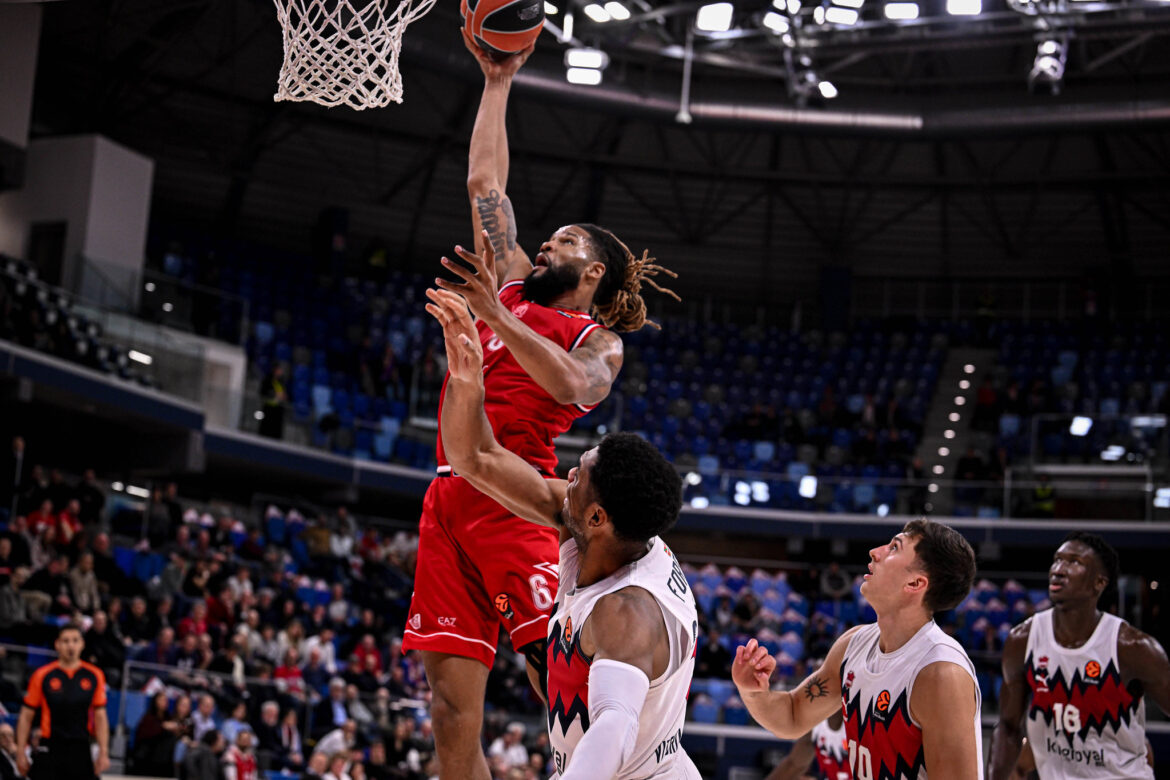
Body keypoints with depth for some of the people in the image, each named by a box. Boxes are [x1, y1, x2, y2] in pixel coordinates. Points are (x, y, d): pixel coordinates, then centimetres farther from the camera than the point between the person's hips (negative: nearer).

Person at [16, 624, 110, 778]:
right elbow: (26, 716, 2)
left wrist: (103, 753, 0)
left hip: (81, 750, 1)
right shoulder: (42, 675, 0)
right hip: (50, 751, -1)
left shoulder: (94, 676, 4)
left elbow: (100, 716, 6)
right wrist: (21, 752, -3)